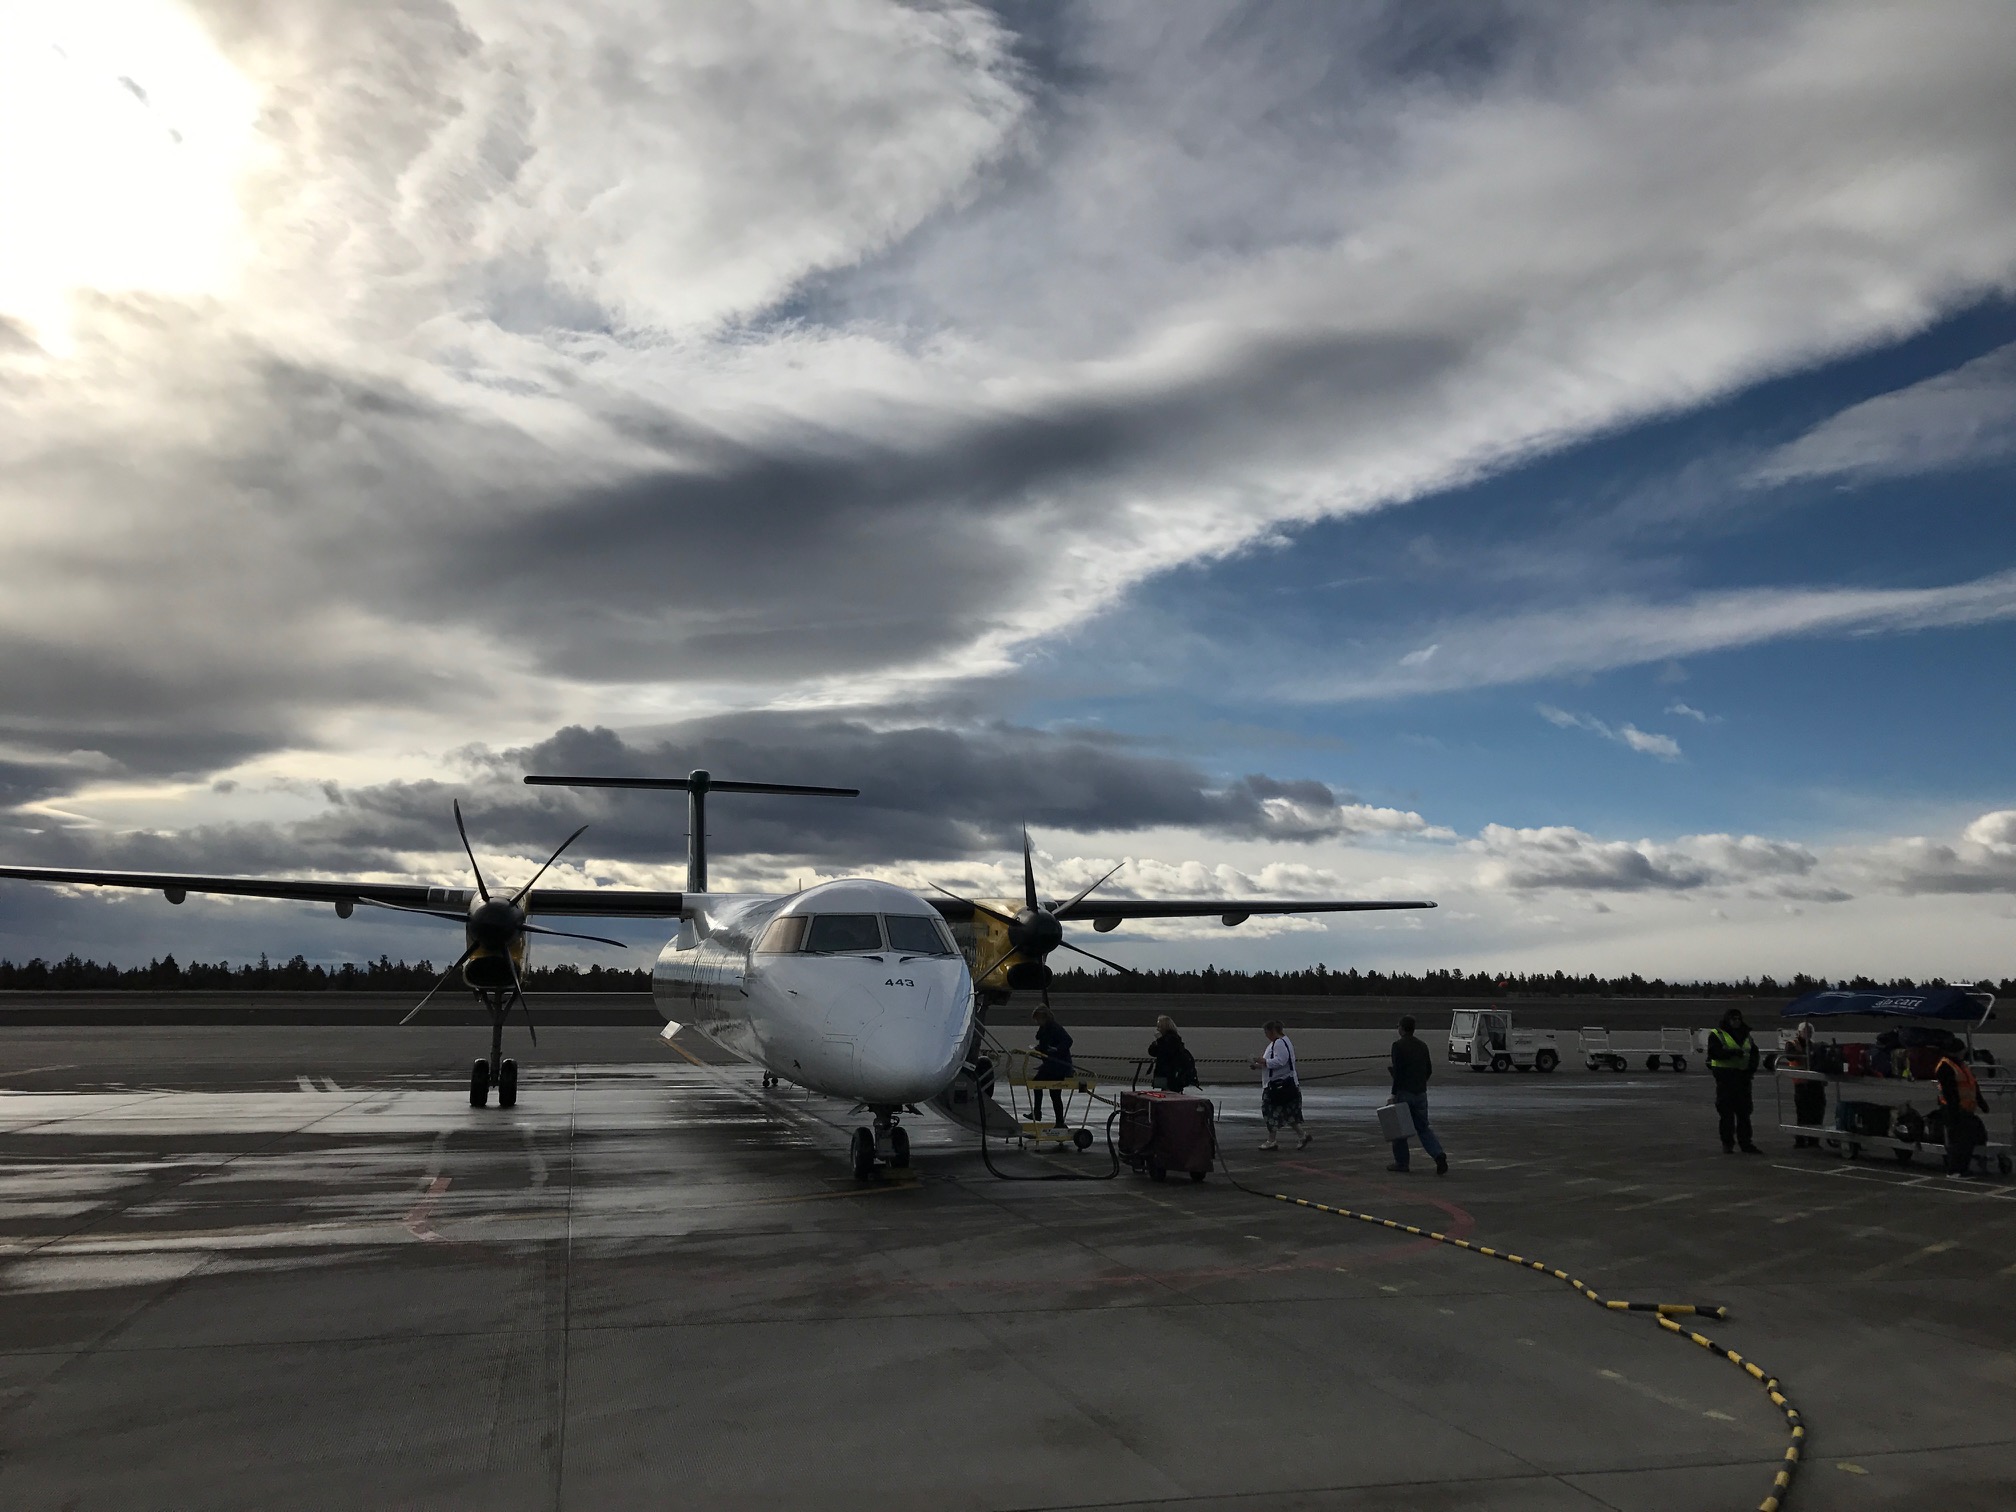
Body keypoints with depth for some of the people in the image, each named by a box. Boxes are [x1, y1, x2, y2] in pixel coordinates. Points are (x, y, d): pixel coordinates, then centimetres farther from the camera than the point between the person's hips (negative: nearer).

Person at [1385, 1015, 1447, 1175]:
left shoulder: (1398, 1045, -10)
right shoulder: (1422, 1046, 10)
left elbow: (1397, 1071, -17)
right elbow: (1429, 1070, 14)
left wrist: (1394, 1093, -12)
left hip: (1404, 1092, -6)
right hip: (1421, 1093, 6)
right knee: (1423, 1127, 12)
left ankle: (1401, 1163, 11)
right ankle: (1438, 1155, -9)